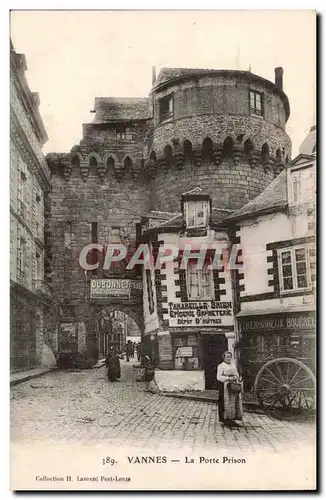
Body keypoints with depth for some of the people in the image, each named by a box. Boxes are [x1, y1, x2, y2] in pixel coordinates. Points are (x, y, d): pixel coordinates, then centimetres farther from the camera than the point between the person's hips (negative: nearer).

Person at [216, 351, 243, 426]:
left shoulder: (233, 365, 16)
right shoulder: (221, 366, -4)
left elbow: (236, 374, 21)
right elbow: (219, 377, -10)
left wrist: (236, 377, -3)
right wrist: (229, 378, -18)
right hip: (225, 386, -7)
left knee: (234, 402, 4)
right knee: (226, 402, -6)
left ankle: (232, 417, 11)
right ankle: (225, 418, -1)